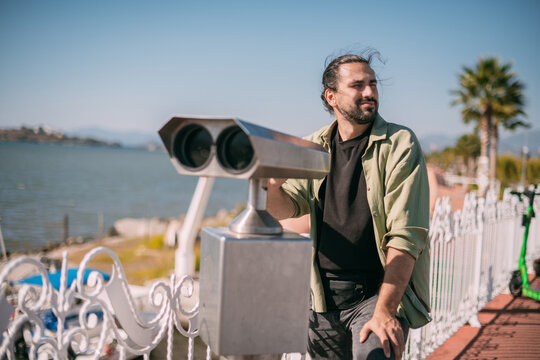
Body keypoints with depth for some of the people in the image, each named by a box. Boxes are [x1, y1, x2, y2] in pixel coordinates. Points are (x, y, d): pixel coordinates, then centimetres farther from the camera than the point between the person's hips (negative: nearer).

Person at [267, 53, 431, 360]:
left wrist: (384, 311, -23)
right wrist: (273, 187, -23)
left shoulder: (400, 145, -9)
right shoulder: (314, 147, 6)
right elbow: (288, 206, 1)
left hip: (381, 290, -4)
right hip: (324, 297, 4)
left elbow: (406, 237, -15)